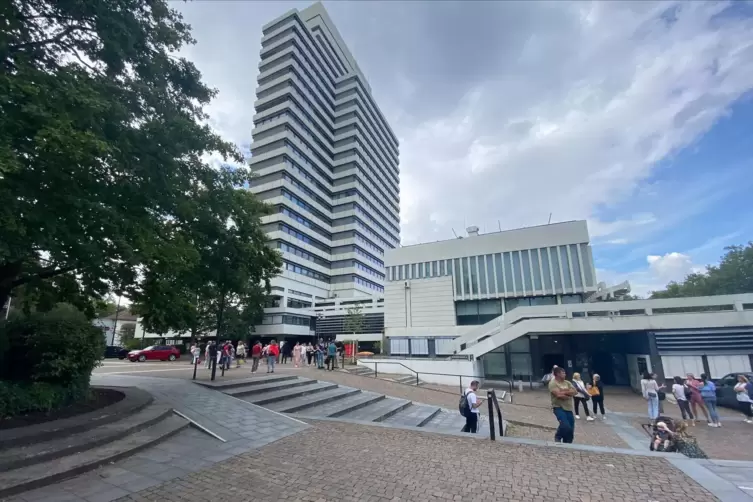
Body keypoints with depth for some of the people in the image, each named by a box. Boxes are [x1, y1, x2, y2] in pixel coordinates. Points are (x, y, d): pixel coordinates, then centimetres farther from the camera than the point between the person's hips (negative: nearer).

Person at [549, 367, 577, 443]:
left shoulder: (567, 383, 11)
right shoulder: (553, 383, -10)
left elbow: (575, 392, 0)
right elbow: (559, 395, -21)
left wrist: (564, 392, -13)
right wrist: (569, 394, -6)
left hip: (568, 408, 7)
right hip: (558, 408, -7)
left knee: (571, 430, 8)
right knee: (565, 426, -23)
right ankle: (558, 437, 5)